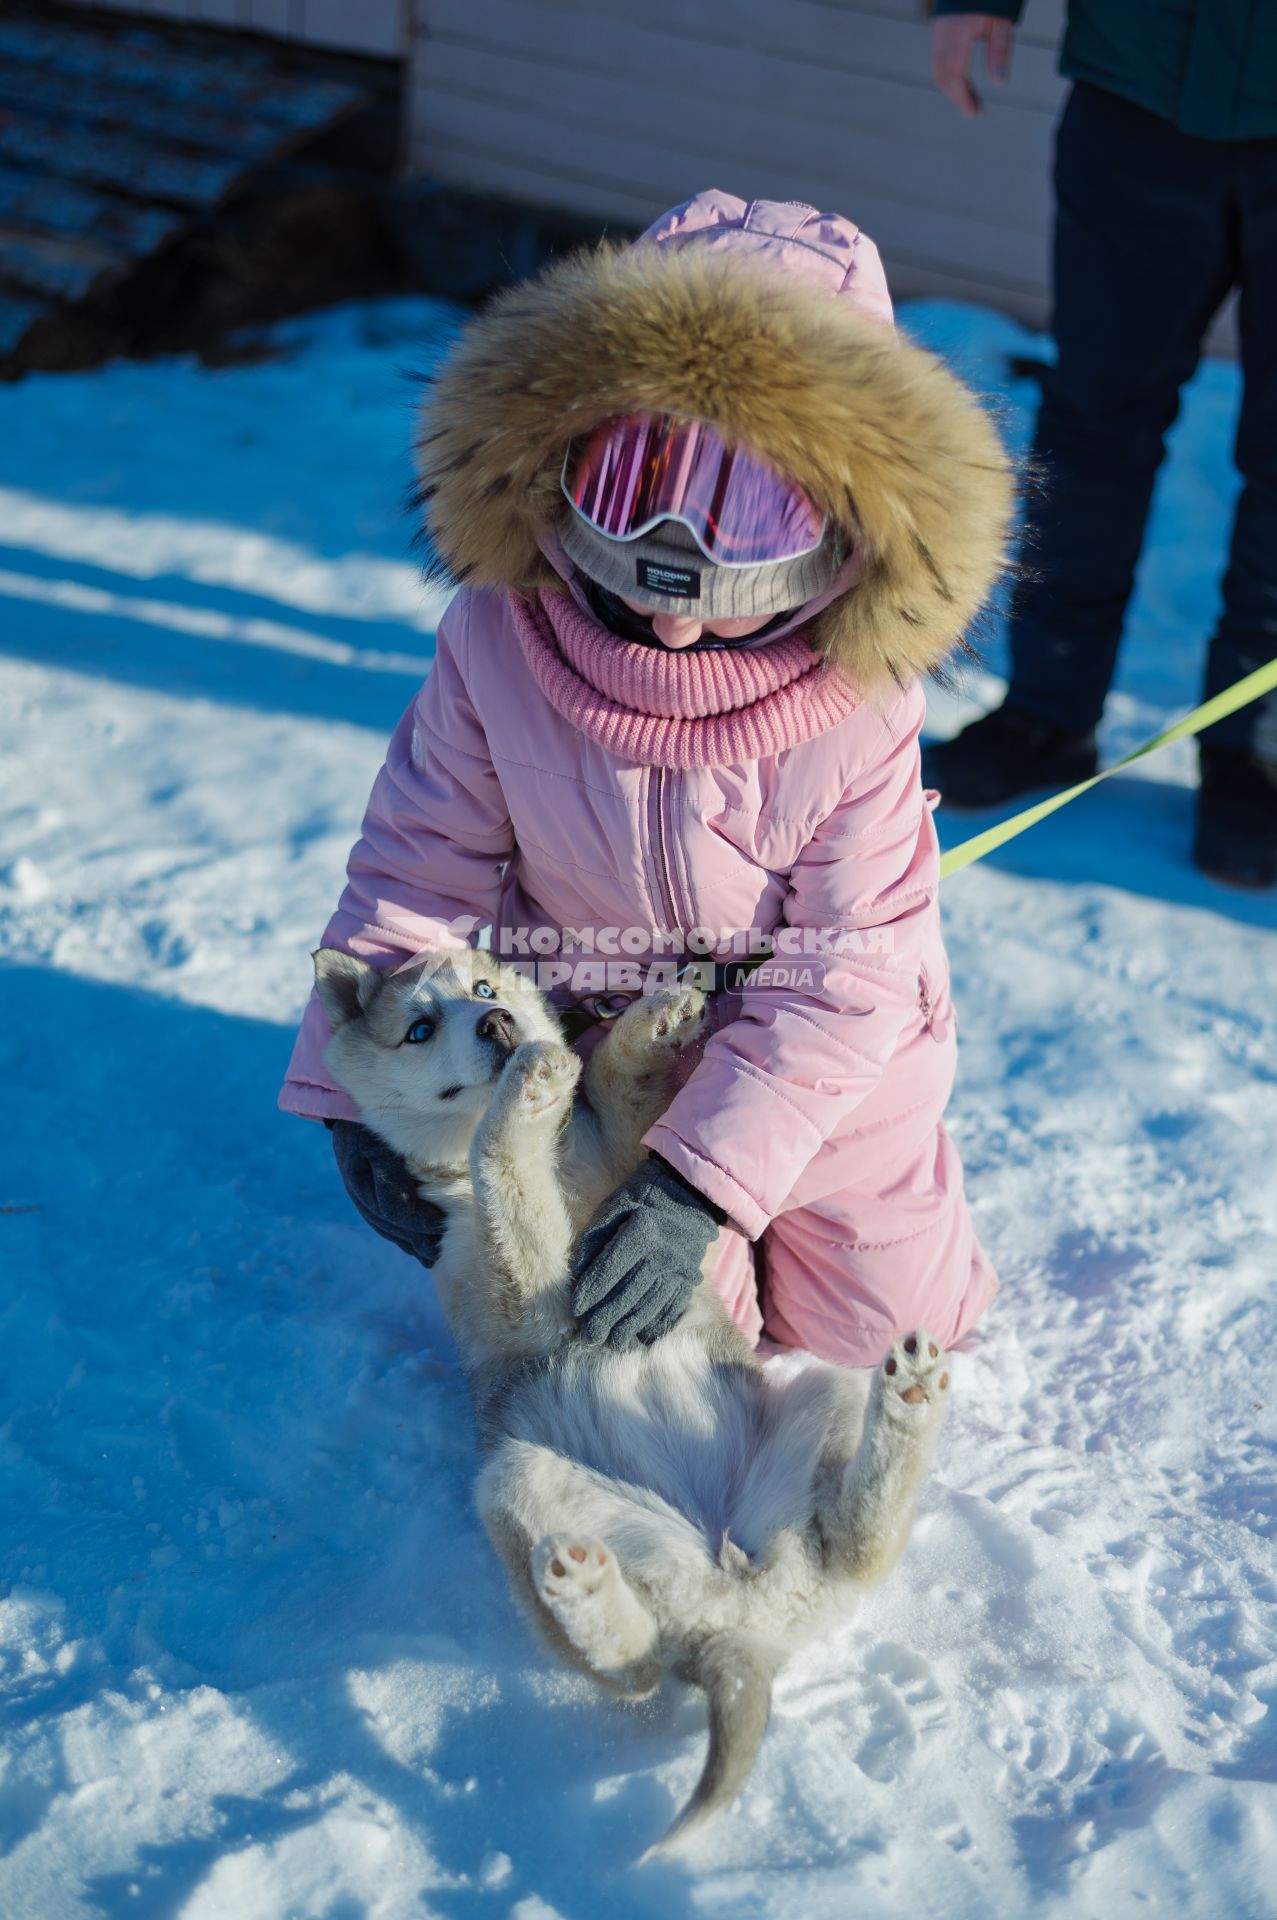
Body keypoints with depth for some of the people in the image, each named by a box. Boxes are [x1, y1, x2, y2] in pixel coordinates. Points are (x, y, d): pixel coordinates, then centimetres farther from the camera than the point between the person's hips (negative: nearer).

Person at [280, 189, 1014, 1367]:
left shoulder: (860, 701, -28)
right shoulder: (498, 645, -24)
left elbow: (848, 973, -27)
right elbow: (421, 868, -15)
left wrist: (704, 1180, -35)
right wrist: (369, 1089, -24)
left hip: (827, 1079, 0)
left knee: (866, 1333, 18)